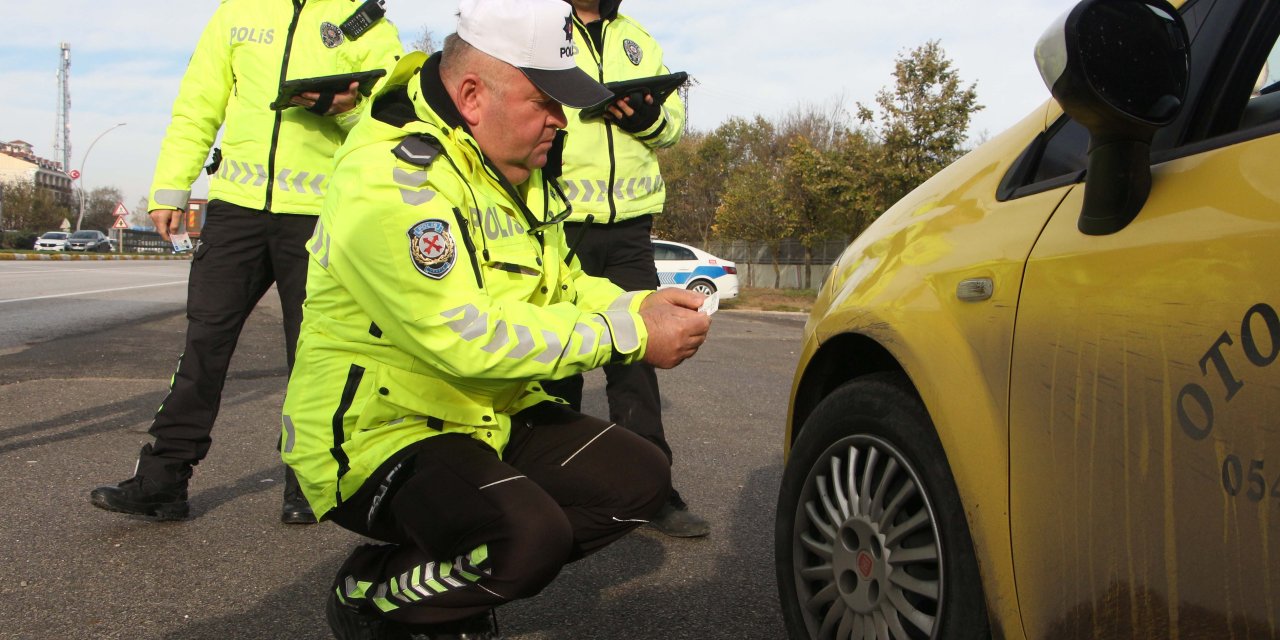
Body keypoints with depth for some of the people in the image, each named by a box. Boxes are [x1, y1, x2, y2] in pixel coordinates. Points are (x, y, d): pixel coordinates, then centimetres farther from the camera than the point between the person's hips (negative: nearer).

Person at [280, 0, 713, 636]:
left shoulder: (518, 171, 8)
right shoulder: (391, 179, -23)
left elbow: (557, 286, 15)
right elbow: (466, 337, -30)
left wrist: (640, 306, -6)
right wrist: (629, 335, -24)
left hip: (489, 416, 9)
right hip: (379, 433, -9)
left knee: (638, 477, 0)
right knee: (531, 535, -32)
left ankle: (451, 587, 10)